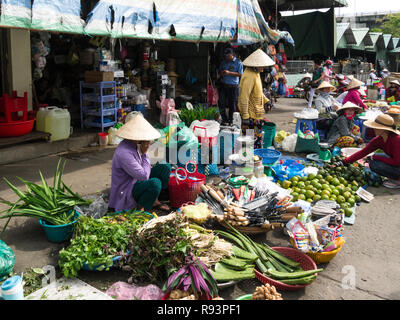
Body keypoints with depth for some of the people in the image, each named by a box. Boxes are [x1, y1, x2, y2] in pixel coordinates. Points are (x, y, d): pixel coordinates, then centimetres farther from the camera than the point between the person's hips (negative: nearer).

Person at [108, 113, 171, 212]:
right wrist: (145, 153, -20)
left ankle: (154, 200, 11)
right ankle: (141, 209, -10)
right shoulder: (124, 153, -31)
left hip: (137, 181, 10)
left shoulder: (134, 145, -1)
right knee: (155, 183, -35)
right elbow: (144, 176, -28)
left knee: (165, 168, 4)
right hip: (126, 192, -10)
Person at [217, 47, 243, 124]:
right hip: (223, 85, 4)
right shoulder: (223, 62, 13)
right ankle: (224, 119, 7)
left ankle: (230, 120, 17)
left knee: (232, 104, 3)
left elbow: (240, 74, -9)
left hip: (233, 86, -4)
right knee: (221, 102, -6)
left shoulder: (238, 62, -1)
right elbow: (219, 72, 23)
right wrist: (221, 74, -3)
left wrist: (229, 73, -18)